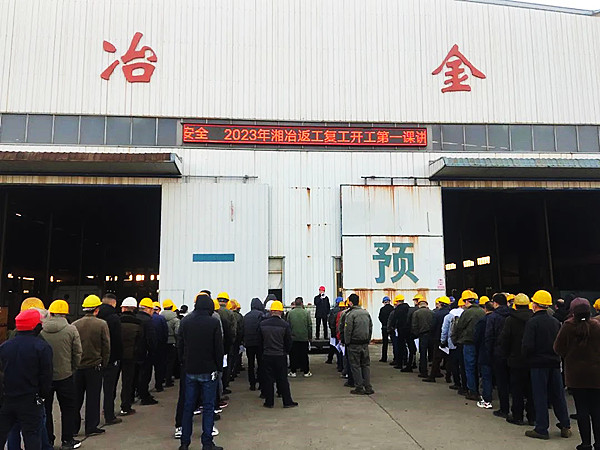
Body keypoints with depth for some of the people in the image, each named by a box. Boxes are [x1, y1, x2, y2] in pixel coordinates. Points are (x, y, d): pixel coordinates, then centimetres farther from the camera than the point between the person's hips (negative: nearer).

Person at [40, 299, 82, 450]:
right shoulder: (71, 330, -10)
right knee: (68, 408, 11)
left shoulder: (40, 330, -7)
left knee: (45, 409, 15)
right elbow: (77, 353, -6)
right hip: (64, 375, -2)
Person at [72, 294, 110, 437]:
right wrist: (103, 364, 6)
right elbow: (106, 347, -7)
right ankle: (91, 427, 12)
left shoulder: (74, 325, -3)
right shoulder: (101, 324, -10)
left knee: (76, 398, 14)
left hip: (77, 367, 3)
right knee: (93, 398, 7)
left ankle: (73, 427, 22)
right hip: (94, 366, -3)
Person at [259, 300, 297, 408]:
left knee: (268, 379, 9)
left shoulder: (262, 324, -4)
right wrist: (285, 352, 16)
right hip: (281, 355, -1)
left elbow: (260, 340, 5)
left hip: (266, 355, 1)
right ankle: (287, 401, 13)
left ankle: (269, 402, 15)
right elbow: (289, 342, -1)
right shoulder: (285, 325, -9)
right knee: (282, 379, 7)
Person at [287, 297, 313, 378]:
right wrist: (310, 337, 6)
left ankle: (293, 372, 12)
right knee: (304, 355, 8)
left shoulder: (290, 313, -4)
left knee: (293, 355, 9)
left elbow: (288, 326, 1)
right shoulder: (306, 313, -5)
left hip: (293, 338, 0)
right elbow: (310, 326, -3)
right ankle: (306, 372, 14)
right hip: (304, 338, 0)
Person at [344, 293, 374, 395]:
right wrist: (368, 340, 17)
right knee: (366, 365, 12)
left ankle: (359, 388, 6)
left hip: (354, 344, -6)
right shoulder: (366, 313, 8)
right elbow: (370, 328, 13)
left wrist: (347, 342, -3)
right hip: (365, 343, 6)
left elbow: (348, 330, -14)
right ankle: (368, 387, 11)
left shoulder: (350, 314, -14)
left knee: (355, 366, 2)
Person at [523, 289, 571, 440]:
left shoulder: (532, 322, -14)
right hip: (554, 362, 6)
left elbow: (528, 345, -18)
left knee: (540, 396, 1)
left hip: (538, 363, -5)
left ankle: (542, 429, 6)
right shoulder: (556, 322, 5)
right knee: (558, 395, 15)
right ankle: (565, 426, 22)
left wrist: (528, 357, 1)